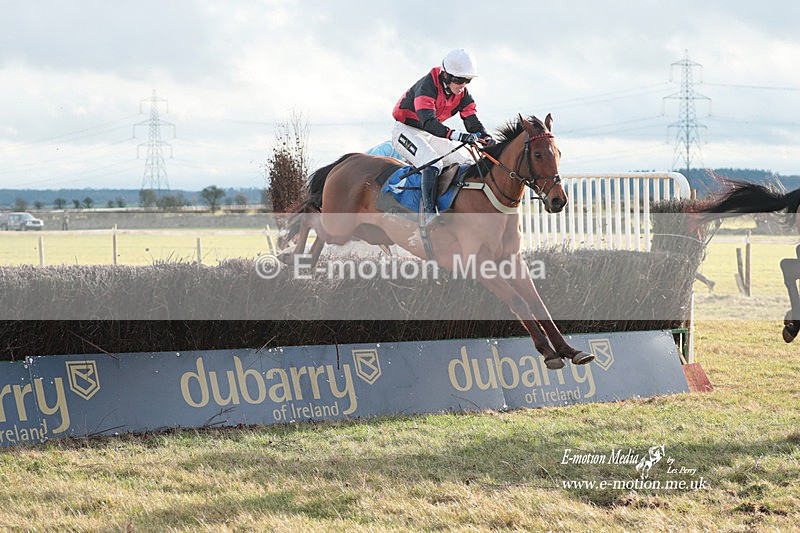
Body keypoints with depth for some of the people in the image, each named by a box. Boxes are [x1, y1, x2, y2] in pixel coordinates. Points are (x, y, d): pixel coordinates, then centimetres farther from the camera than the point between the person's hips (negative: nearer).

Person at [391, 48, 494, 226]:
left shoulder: (463, 95, -3)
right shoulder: (427, 86, -28)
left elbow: (473, 122, -8)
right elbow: (428, 121, -40)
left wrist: (487, 139, -31)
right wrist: (456, 135, -52)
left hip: (430, 135, 9)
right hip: (406, 131, -9)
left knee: (467, 163, 1)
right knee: (432, 163, -33)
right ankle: (429, 214, -39)